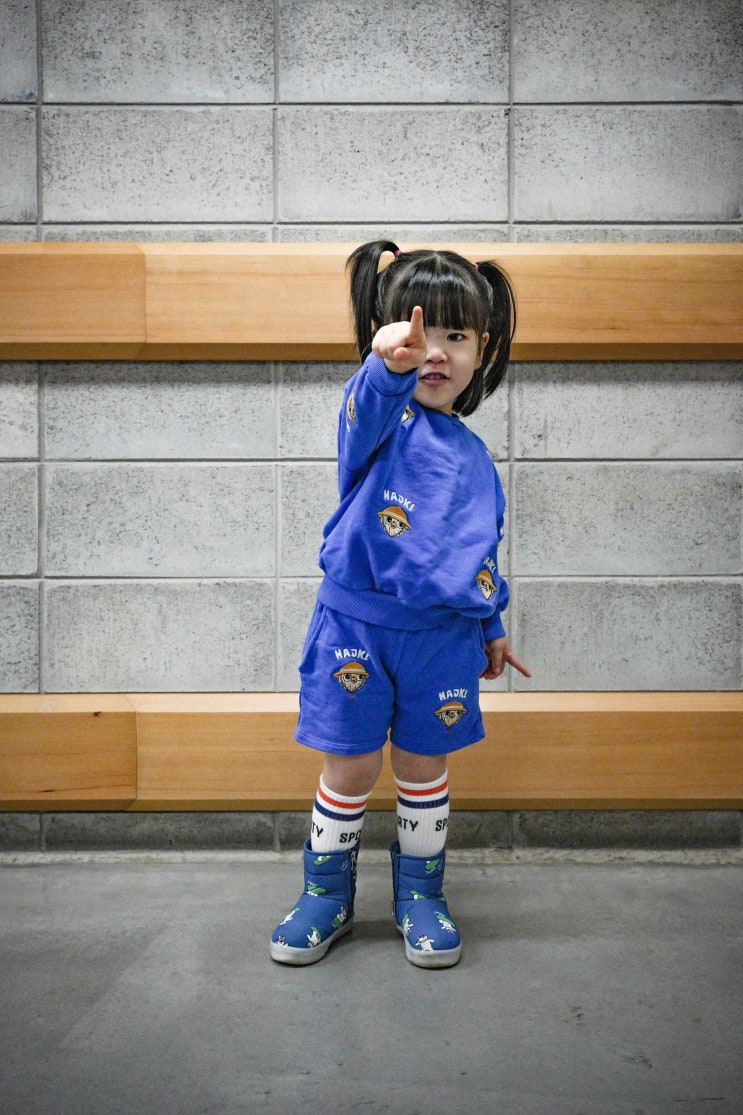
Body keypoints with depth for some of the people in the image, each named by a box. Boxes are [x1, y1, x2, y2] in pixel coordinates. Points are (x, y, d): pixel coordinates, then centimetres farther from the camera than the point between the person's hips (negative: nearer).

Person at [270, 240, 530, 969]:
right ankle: (326, 892, 29)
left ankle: (421, 893, 33)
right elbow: (372, 404, -31)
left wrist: (491, 627, 23)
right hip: (356, 622, -3)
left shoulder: (473, 457, 10)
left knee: (423, 767, 13)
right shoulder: (380, 412, -4)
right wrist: (390, 364, -53)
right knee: (349, 769, 6)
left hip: (442, 634, 4)